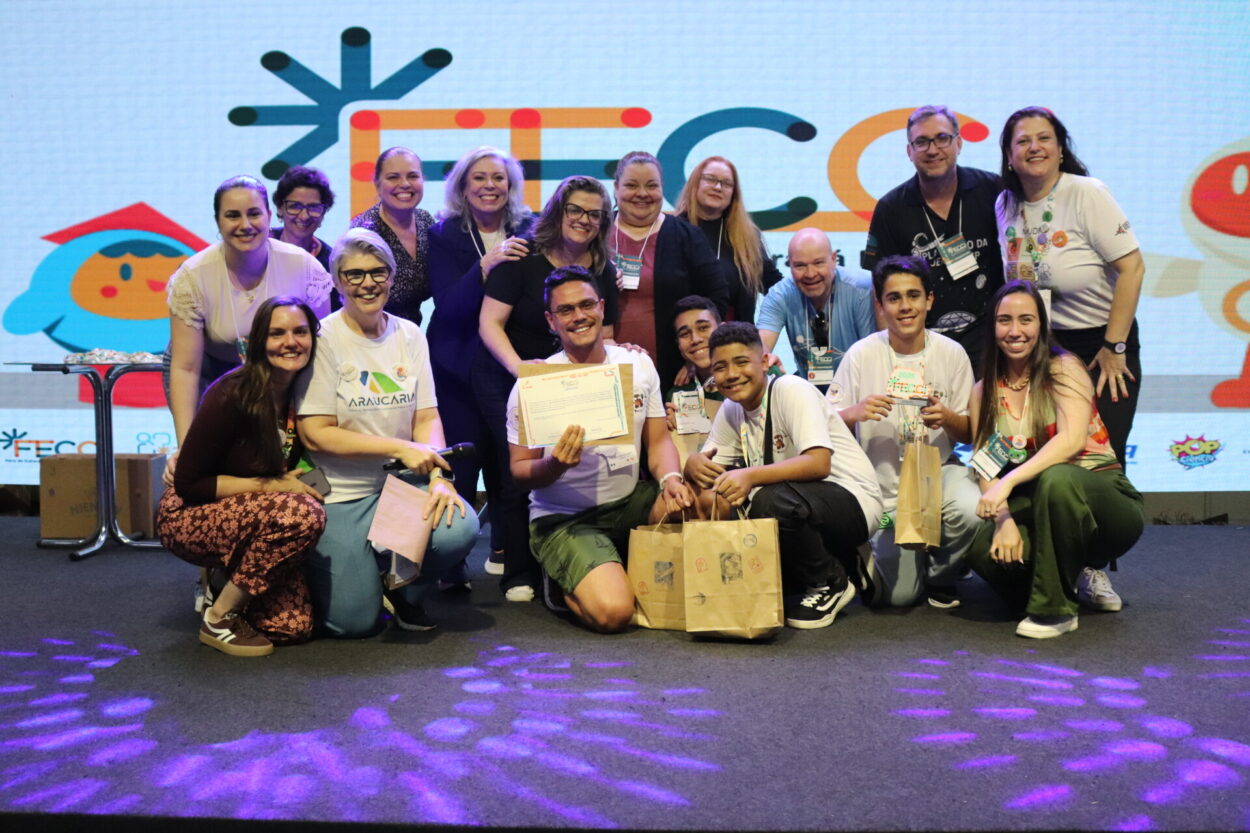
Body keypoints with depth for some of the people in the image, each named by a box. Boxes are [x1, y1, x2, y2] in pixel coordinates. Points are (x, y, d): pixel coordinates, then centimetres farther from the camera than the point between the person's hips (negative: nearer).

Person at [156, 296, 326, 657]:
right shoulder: (232, 395, -21)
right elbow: (188, 484, -17)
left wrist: (305, 482, -8)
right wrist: (270, 485, -19)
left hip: (248, 523, 5)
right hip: (188, 519, -5)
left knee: (292, 627, -15)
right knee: (303, 513, -32)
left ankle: (224, 580, 14)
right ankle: (218, 619, -15)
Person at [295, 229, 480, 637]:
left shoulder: (409, 335, 5)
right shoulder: (323, 340, -9)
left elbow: (427, 416, 2)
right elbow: (315, 434, -14)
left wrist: (438, 476, -16)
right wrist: (400, 448, -18)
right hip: (339, 496, -4)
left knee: (461, 528, -26)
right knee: (353, 622, -8)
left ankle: (403, 592, 7)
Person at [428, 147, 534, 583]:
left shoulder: (528, 232, 5)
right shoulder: (445, 235, -1)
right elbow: (448, 307, -12)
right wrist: (486, 265, -25)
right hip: (458, 369, -2)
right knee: (460, 464, -6)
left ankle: (504, 549, 23)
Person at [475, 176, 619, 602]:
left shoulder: (603, 271, 5)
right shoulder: (522, 259, -10)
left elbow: (603, 339, 11)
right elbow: (489, 322, -14)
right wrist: (518, 366, -28)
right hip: (505, 379, -4)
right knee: (519, 473, -9)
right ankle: (518, 574, 3)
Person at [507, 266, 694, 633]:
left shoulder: (638, 363, 3)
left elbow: (658, 440, 5)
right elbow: (521, 471, -6)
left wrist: (671, 478, -17)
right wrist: (555, 465, -29)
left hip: (631, 501, 5)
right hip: (565, 518, -5)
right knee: (613, 612, -28)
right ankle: (564, 582, 9)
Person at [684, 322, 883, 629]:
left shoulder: (792, 390, -16)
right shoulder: (730, 411, 6)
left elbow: (819, 463, -29)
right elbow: (706, 466, 3)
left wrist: (751, 476, -41)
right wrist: (693, 463, -21)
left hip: (851, 502, -7)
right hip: (800, 505, 7)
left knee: (772, 500, -34)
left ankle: (830, 583, -7)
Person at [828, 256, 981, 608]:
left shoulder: (951, 353, -3)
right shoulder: (861, 355, -7)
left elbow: (969, 434, 2)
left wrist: (948, 418, -20)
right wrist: (856, 412, -26)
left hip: (939, 469, 1)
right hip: (884, 489, -1)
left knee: (970, 511, -34)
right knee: (900, 595, -6)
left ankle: (941, 574, 0)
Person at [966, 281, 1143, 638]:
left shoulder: (1064, 369, -6)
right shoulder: (984, 391, 6)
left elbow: (1072, 440, -24)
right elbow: (986, 466, -3)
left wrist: (1009, 482, -34)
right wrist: (1003, 519, -21)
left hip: (1099, 495, -4)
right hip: (1038, 507, 4)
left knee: (1056, 478, -38)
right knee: (983, 549, -28)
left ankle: (1054, 607, -20)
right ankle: (1078, 577, 5)